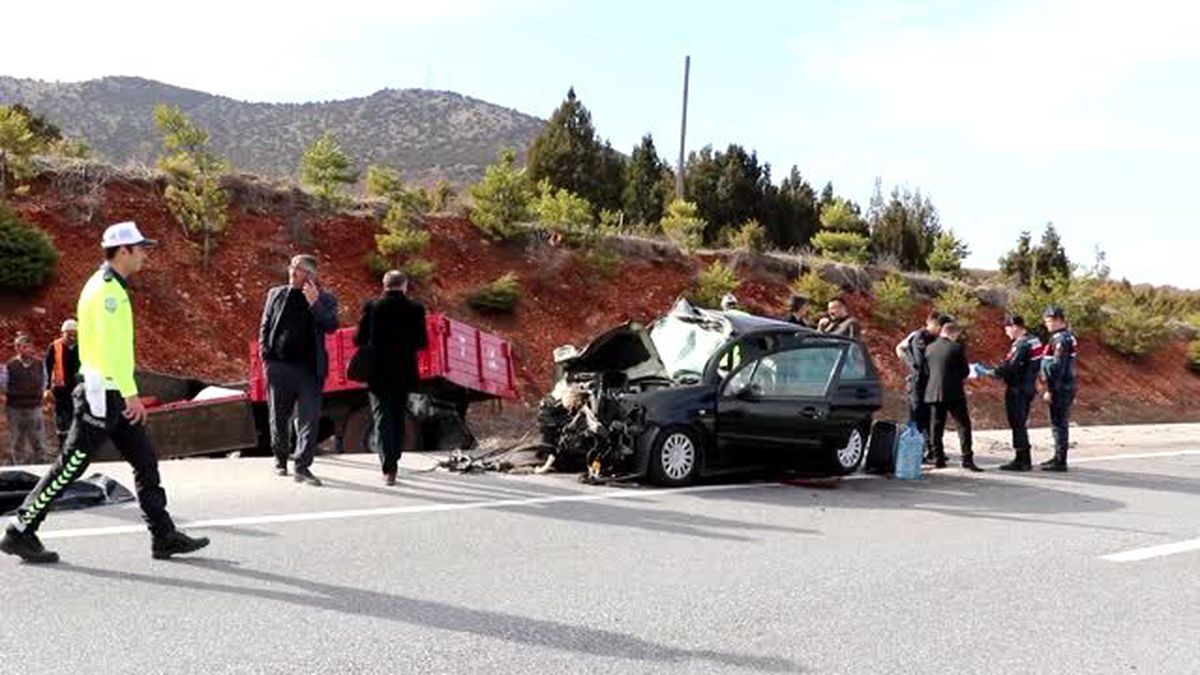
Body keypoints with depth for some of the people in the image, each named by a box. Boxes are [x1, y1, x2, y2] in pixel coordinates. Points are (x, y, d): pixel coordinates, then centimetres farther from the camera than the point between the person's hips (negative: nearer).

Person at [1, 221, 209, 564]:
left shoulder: (110, 287, 17)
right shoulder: (107, 289, -14)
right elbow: (111, 347, -22)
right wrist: (131, 394, -23)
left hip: (113, 395, 10)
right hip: (103, 394, -10)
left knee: (146, 461, 8)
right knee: (71, 465, -2)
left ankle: (165, 537, 10)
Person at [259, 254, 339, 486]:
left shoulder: (324, 299, 3)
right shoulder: (276, 294, 9)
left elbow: (331, 326, -11)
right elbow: (265, 325, 13)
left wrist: (315, 303, -23)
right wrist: (265, 354, 3)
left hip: (309, 369, -2)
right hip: (279, 366, 2)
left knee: (309, 418, -7)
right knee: (278, 417, 12)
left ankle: (302, 466, -3)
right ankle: (280, 459, 30)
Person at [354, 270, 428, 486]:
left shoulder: (372, 306, -5)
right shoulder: (415, 309, -5)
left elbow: (359, 339, -4)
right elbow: (421, 342, -5)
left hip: (378, 373, -1)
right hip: (404, 373, 1)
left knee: (382, 419, 1)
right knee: (398, 418, 17)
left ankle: (388, 468, -10)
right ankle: (392, 462, 26)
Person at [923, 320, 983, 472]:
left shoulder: (929, 348, 5)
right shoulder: (957, 348, -8)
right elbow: (965, 371, -3)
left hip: (933, 393, 4)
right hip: (953, 392, -4)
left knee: (936, 427, 9)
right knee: (963, 425, 2)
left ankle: (938, 458, 8)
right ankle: (967, 458, -3)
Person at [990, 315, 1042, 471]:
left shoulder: (1021, 345, -20)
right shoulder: (1034, 340, 11)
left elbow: (1010, 368, -23)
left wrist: (992, 372, -9)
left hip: (1017, 389, -10)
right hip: (1029, 387, 10)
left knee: (1017, 424, -2)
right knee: (1022, 424, 17)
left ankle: (1021, 460, 2)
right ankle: (1025, 460, 24)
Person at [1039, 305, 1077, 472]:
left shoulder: (1061, 339, -17)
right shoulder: (1070, 337, 15)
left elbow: (1057, 367, -21)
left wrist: (1050, 390, -19)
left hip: (1061, 388, -10)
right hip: (1069, 386, 10)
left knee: (1058, 424, -5)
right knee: (1060, 423, 17)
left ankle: (1060, 461, -2)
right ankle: (1059, 457, 26)